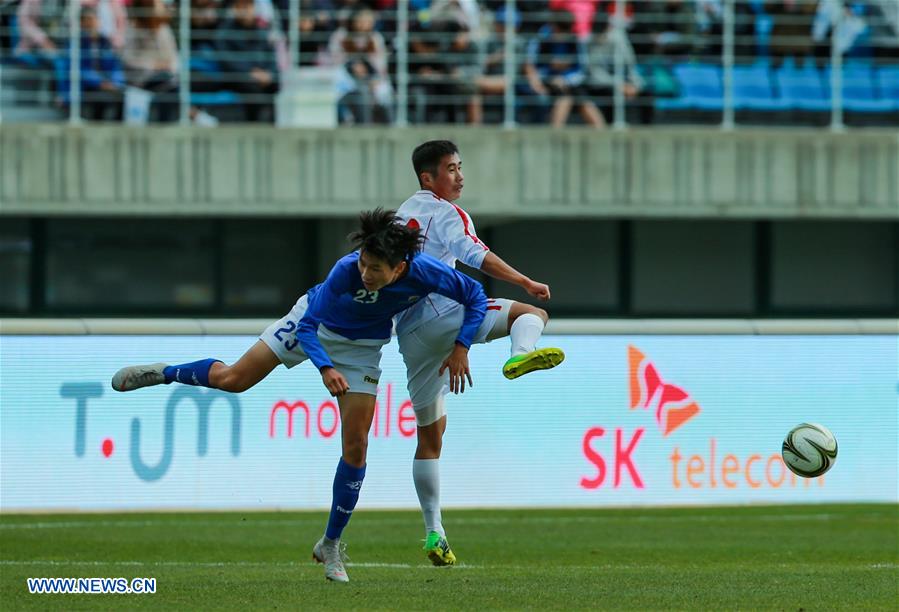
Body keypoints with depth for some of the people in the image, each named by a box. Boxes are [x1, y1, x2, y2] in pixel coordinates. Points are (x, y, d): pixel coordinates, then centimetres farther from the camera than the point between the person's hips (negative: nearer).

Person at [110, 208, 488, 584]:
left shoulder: (426, 272, -33)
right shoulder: (346, 271, -38)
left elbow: (475, 296, -15)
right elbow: (308, 326, -28)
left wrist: (461, 347, -24)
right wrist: (325, 368, -43)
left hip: (362, 346, 2)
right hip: (314, 326, -2)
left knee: (355, 446, -5)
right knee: (233, 379, -1)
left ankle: (331, 546, 9)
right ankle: (162, 374, 31)